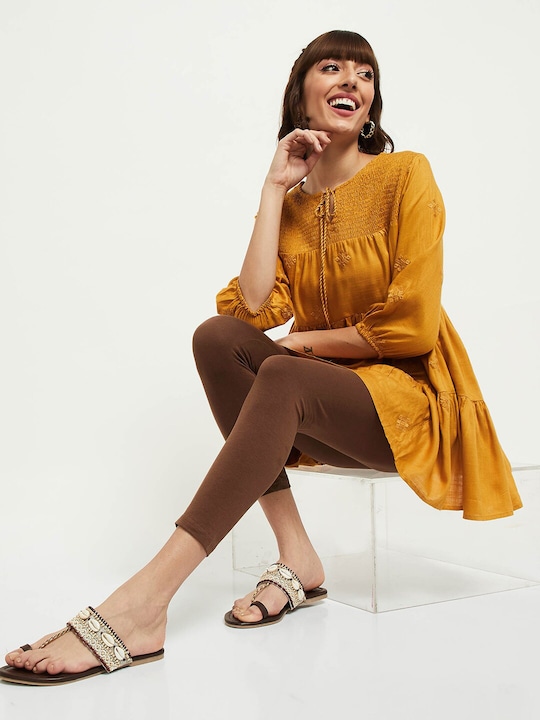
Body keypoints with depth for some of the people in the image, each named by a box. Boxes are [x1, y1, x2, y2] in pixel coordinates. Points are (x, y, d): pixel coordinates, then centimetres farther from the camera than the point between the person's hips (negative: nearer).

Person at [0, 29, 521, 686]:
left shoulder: (405, 176, -5)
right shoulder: (292, 202, 9)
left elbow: (411, 328, -13)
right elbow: (255, 306, -10)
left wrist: (303, 341, -7)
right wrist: (275, 188, -7)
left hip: (408, 394, -5)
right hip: (322, 401, 5)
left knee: (282, 377, -33)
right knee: (217, 335, -18)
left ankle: (142, 604, -40)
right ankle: (296, 558, -21)